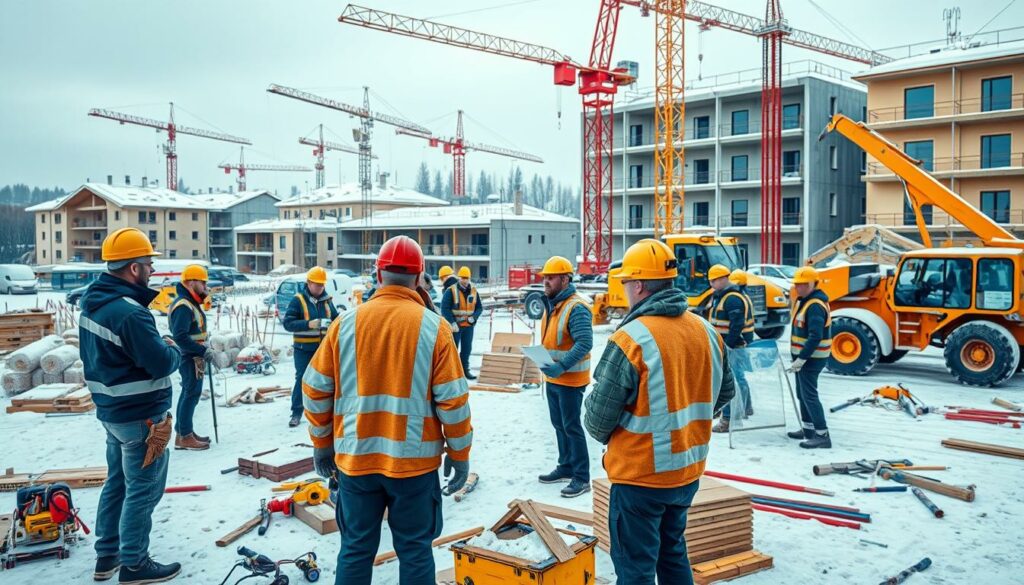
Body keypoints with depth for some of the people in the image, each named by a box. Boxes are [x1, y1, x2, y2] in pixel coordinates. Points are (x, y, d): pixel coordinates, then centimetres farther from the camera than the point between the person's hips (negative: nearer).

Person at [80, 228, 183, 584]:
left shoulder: (92, 301, 4)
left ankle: (107, 556, 32)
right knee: (143, 490, 4)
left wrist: (159, 348, 8)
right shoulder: (129, 313, -27)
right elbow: (162, 364, -27)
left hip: (112, 410, 10)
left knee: (117, 482, 21)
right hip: (141, 416, -10)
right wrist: (173, 349, -4)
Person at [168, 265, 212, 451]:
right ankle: (185, 437, 3)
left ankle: (182, 433, 25)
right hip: (190, 358, -10)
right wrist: (203, 351, -24)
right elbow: (180, 337, -27)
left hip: (194, 357, 10)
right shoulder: (183, 306, -20)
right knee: (192, 394, -4)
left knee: (188, 393, 16)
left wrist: (204, 350, 9)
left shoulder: (191, 303, 13)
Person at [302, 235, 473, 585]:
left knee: (356, 549, 15)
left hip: (355, 457, 2)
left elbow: (315, 390, 2)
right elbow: (453, 400, -9)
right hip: (414, 459, -2)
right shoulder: (433, 327, -9)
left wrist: (322, 444, 15)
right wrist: (459, 454, 3)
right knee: (414, 551, 11)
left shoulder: (347, 323, -3)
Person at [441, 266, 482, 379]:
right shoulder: (451, 290, -10)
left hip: (469, 325, 4)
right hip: (455, 325, -4)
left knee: (467, 348, 12)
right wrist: (452, 322, -17)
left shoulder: (473, 290, 4)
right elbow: (444, 308, -11)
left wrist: (474, 317, -9)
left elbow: (479, 307, 9)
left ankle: (465, 369, 24)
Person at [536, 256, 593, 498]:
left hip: (570, 379, -9)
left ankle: (582, 478, 7)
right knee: (558, 424, 18)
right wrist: (546, 363, 9)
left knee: (572, 427, -3)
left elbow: (585, 343, -27)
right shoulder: (551, 304, 10)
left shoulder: (576, 307, -20)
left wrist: (561, 367, -31)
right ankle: (566, 467, 32)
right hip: (553, 378, 9)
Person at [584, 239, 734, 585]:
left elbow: (599, 416, -17)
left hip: (641, 475, -7)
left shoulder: (630, 340, -22)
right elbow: (724, 393, 12)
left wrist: (604, 436, 5)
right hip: (688, 469, 7)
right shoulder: (706, 331, -1)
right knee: (672, 552, 25)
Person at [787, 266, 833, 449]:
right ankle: (808, 429, 29)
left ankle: (823, 435, -5)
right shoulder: (805, 301, 12)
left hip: (811, 358, -11)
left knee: (809, 395, -9)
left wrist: (801, 359, -27)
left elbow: (815, 337, -27)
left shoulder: (815, 306, -21)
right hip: (803, 356, 11)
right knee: (802, 393, 17)